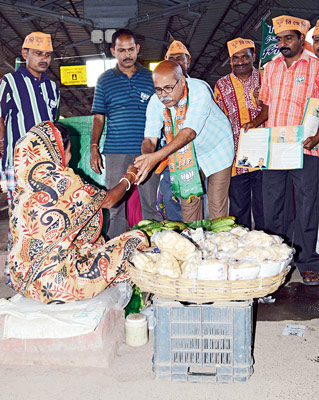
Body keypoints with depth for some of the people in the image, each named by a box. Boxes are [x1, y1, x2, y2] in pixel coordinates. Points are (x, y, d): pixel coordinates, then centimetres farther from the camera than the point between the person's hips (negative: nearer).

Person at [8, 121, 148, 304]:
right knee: (137, 239, -2)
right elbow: (108, 201, -2)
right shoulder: (63, 182, -19)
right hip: (58, 279, -9)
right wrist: (128, 178, 17)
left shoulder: (24, 187, 3)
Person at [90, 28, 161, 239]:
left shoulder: (151, 78, 9)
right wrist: (94, 147, 1)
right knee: (116, 205, 4)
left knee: (151, 204, 3)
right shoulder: (105, 80, 9)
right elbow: (99, 117, 10)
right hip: (116, 151, 0)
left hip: (147, 151, 0)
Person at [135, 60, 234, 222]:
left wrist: (158, 156, -52)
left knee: (217, 205, -5)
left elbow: (189, 132, -41)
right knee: (188, 202, 5)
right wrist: (147, 157, -42)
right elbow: (150, 138, -17)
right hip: (188, 154, 4)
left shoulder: (199, 90, -31)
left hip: (216, 148, -4)